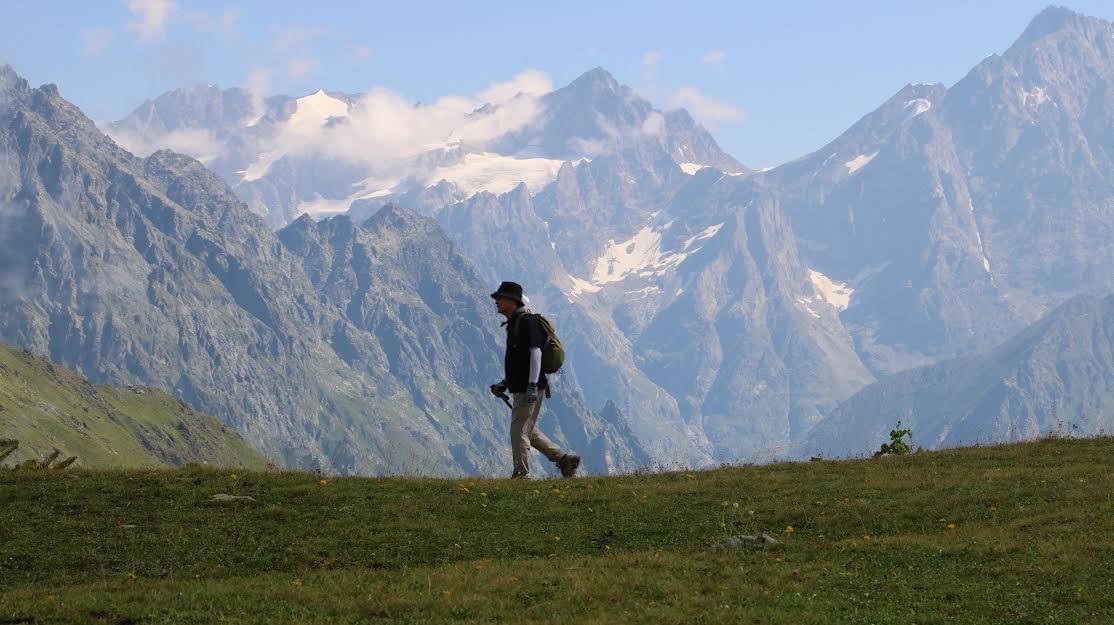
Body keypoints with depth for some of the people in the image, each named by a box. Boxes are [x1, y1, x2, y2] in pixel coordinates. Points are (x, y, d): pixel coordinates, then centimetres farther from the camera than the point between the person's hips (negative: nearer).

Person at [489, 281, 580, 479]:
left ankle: (521, 474, -2)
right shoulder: (514, 323, 19)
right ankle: (564, 459, 17)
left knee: (519, 430, -7)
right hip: (521, 388, 10)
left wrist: (532, 385, -26)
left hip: (530, 389, -10)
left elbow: (535, 353, -20)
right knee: (529, 432, 14)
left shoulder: (527, 321, -13)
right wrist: (504, 384, 19)